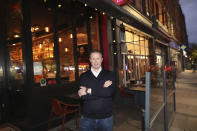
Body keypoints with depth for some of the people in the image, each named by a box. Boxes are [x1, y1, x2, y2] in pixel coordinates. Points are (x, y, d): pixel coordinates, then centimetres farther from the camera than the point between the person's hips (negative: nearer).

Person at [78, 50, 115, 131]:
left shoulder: (109, 75, -3)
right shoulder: (84, 76, -2)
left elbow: (109, 92, -18)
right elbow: (83, 96, -13)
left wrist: (89, 90, -17)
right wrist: (102, 89, -18)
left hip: (106, 117, 0)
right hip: (87, 117, 0)